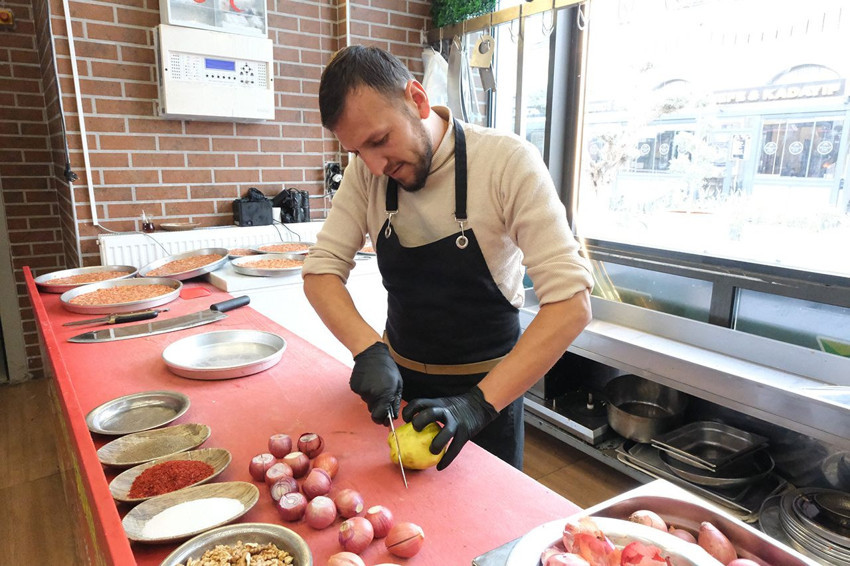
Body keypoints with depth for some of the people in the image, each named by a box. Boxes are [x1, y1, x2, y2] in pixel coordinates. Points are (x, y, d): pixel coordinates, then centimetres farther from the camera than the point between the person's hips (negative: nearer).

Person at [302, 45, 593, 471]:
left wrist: (480, 403, -33)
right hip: (398, 377, 4)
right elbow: (322, 269, -8)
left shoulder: (508, 161, -23)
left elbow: (571, 304, -27)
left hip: (487, 385, -3)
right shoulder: (367, 171, -9)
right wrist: (368, 350, -25)